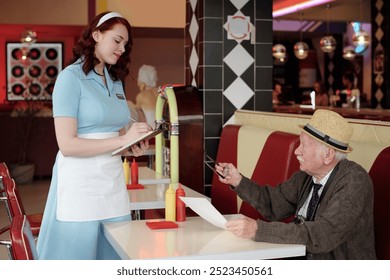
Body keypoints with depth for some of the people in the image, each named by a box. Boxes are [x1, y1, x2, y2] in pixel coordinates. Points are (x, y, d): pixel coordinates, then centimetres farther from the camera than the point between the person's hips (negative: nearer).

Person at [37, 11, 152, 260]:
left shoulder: (116, 81, 13)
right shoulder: (71, 77, -9)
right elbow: (67, 144, -17)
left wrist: (133, 145, 1)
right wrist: (122, 140, -19)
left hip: (113, 180, 7)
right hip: (80, 182, -6)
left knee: (117, 254, 8)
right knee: (78, 253, 2)